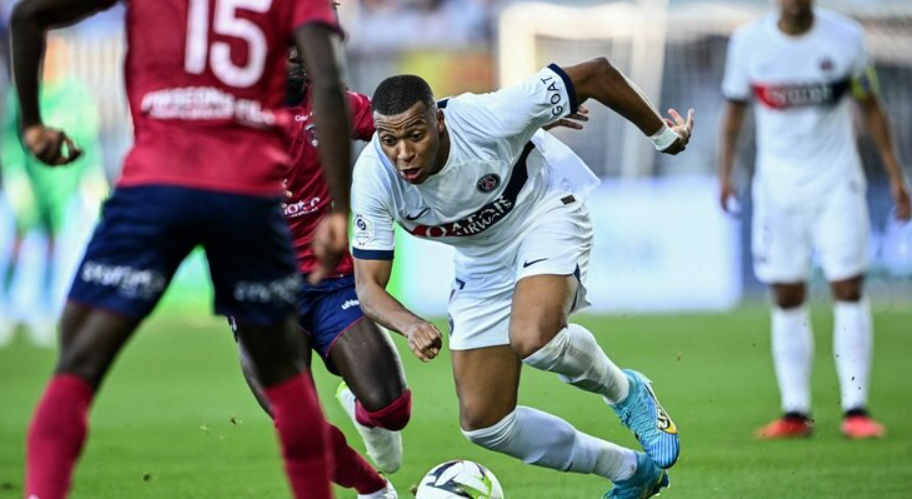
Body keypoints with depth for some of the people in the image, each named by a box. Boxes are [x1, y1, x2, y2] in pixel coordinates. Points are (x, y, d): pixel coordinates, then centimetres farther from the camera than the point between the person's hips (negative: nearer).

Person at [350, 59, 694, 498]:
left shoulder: (489, 118, -34)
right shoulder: (372, 178, -25)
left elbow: (596, 74, -23)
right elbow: (368, 286, -20)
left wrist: (662, 135, -8)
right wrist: (411, 326, -43)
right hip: (480, 263, 5)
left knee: (532, 339, -36)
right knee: (482, 424, 0)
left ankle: (626, 393, -2)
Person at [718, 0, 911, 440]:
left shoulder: (846, 39, -5)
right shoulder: (749, 42, -3)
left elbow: (870, 107, 5)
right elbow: (734, 108, 8)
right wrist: (725, 172, -2)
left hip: (837, 184, -1)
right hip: (777, 186, 1)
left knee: (849, 291, -9)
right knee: (787, 299, 1)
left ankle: (855, 408, -8)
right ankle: (795, 412, 7)